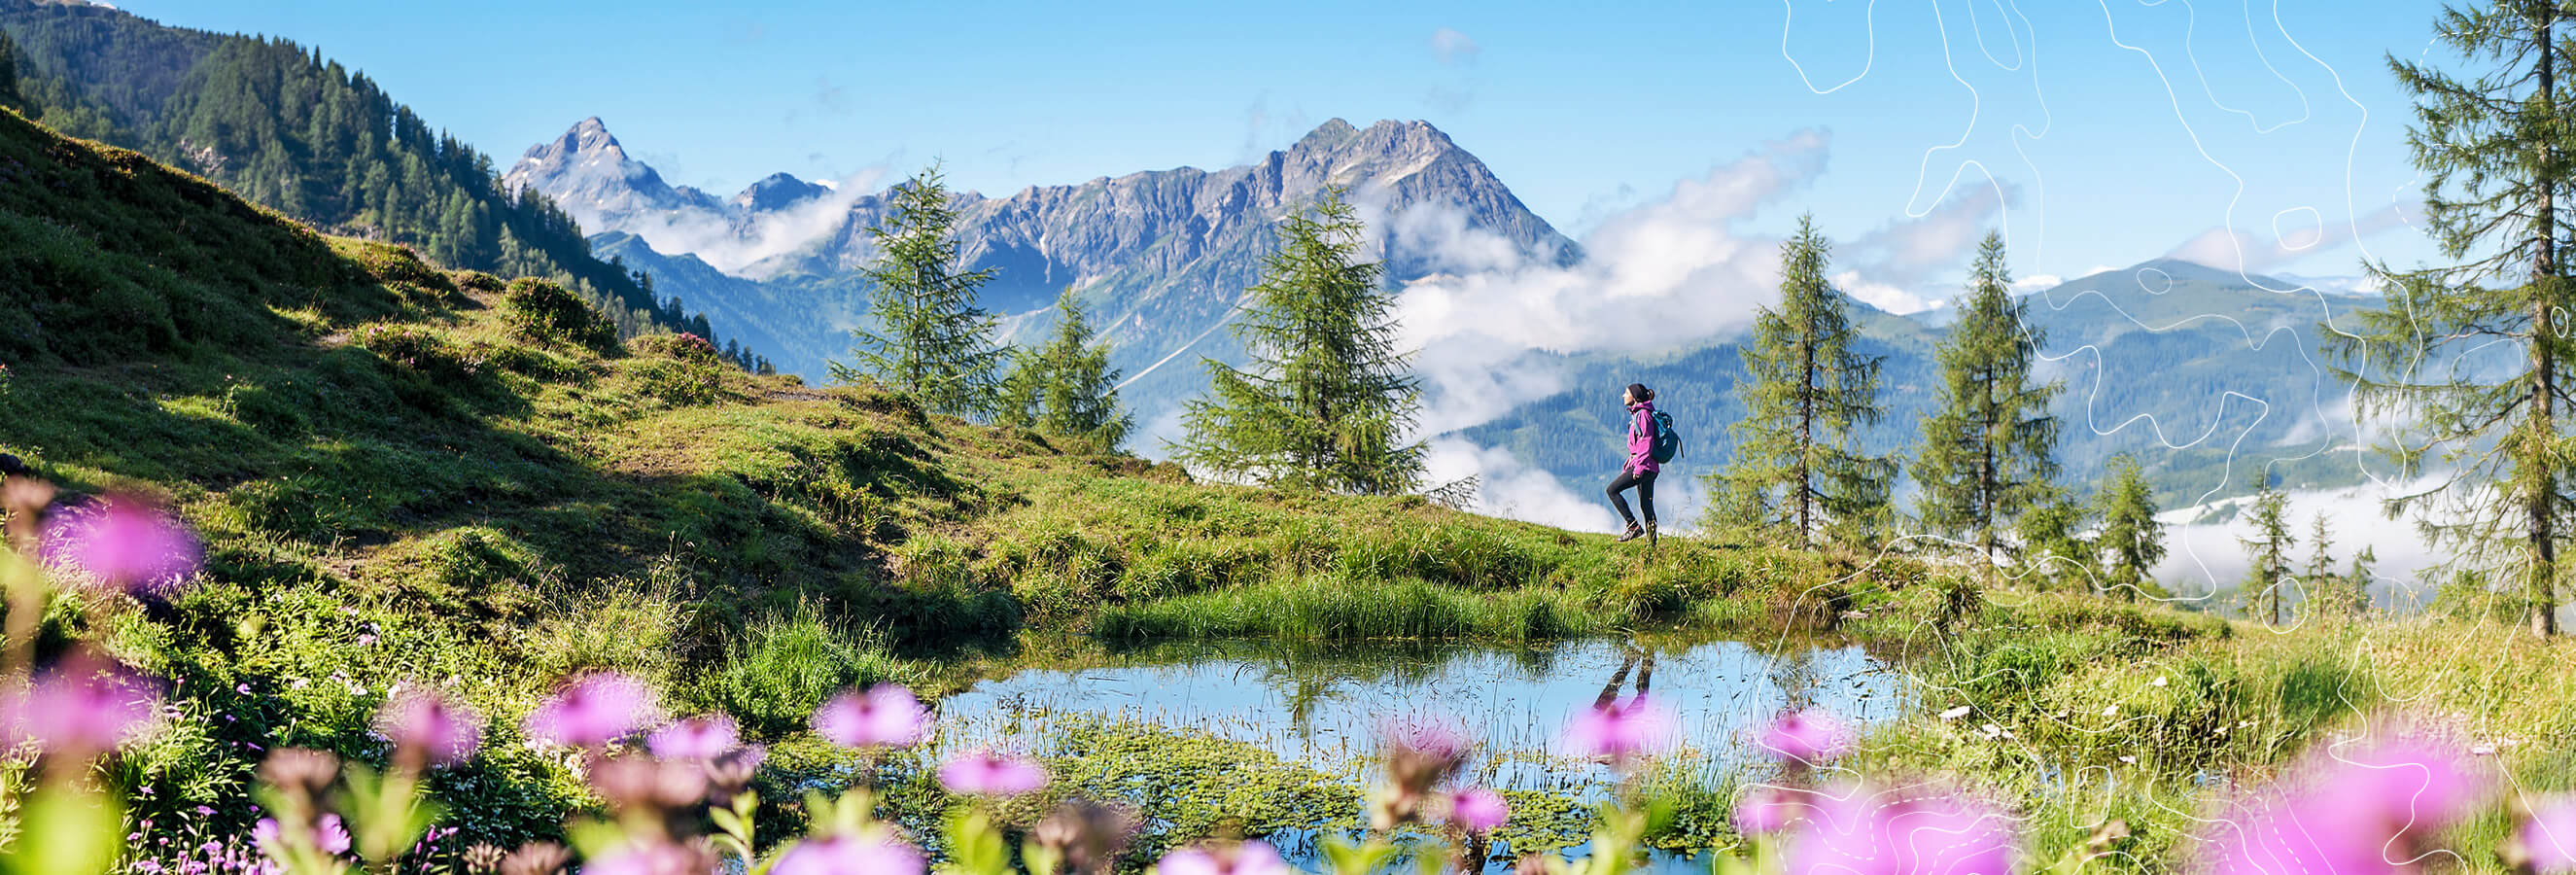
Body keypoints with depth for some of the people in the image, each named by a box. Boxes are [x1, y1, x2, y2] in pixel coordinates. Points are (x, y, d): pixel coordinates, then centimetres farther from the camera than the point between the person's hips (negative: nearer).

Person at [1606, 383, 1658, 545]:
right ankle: (1651, 543, 8)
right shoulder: (1638, 414, 19)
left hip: (1644, 465, -10)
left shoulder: (1642, 414, -11)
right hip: (1648, 468, 10)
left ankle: (1634, 527, -13)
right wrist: (1628, 466, 24)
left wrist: (1639, 467, -22)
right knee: (1646, 506, 9)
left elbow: (1646, 442, -18)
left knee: (1612, 489, -10)